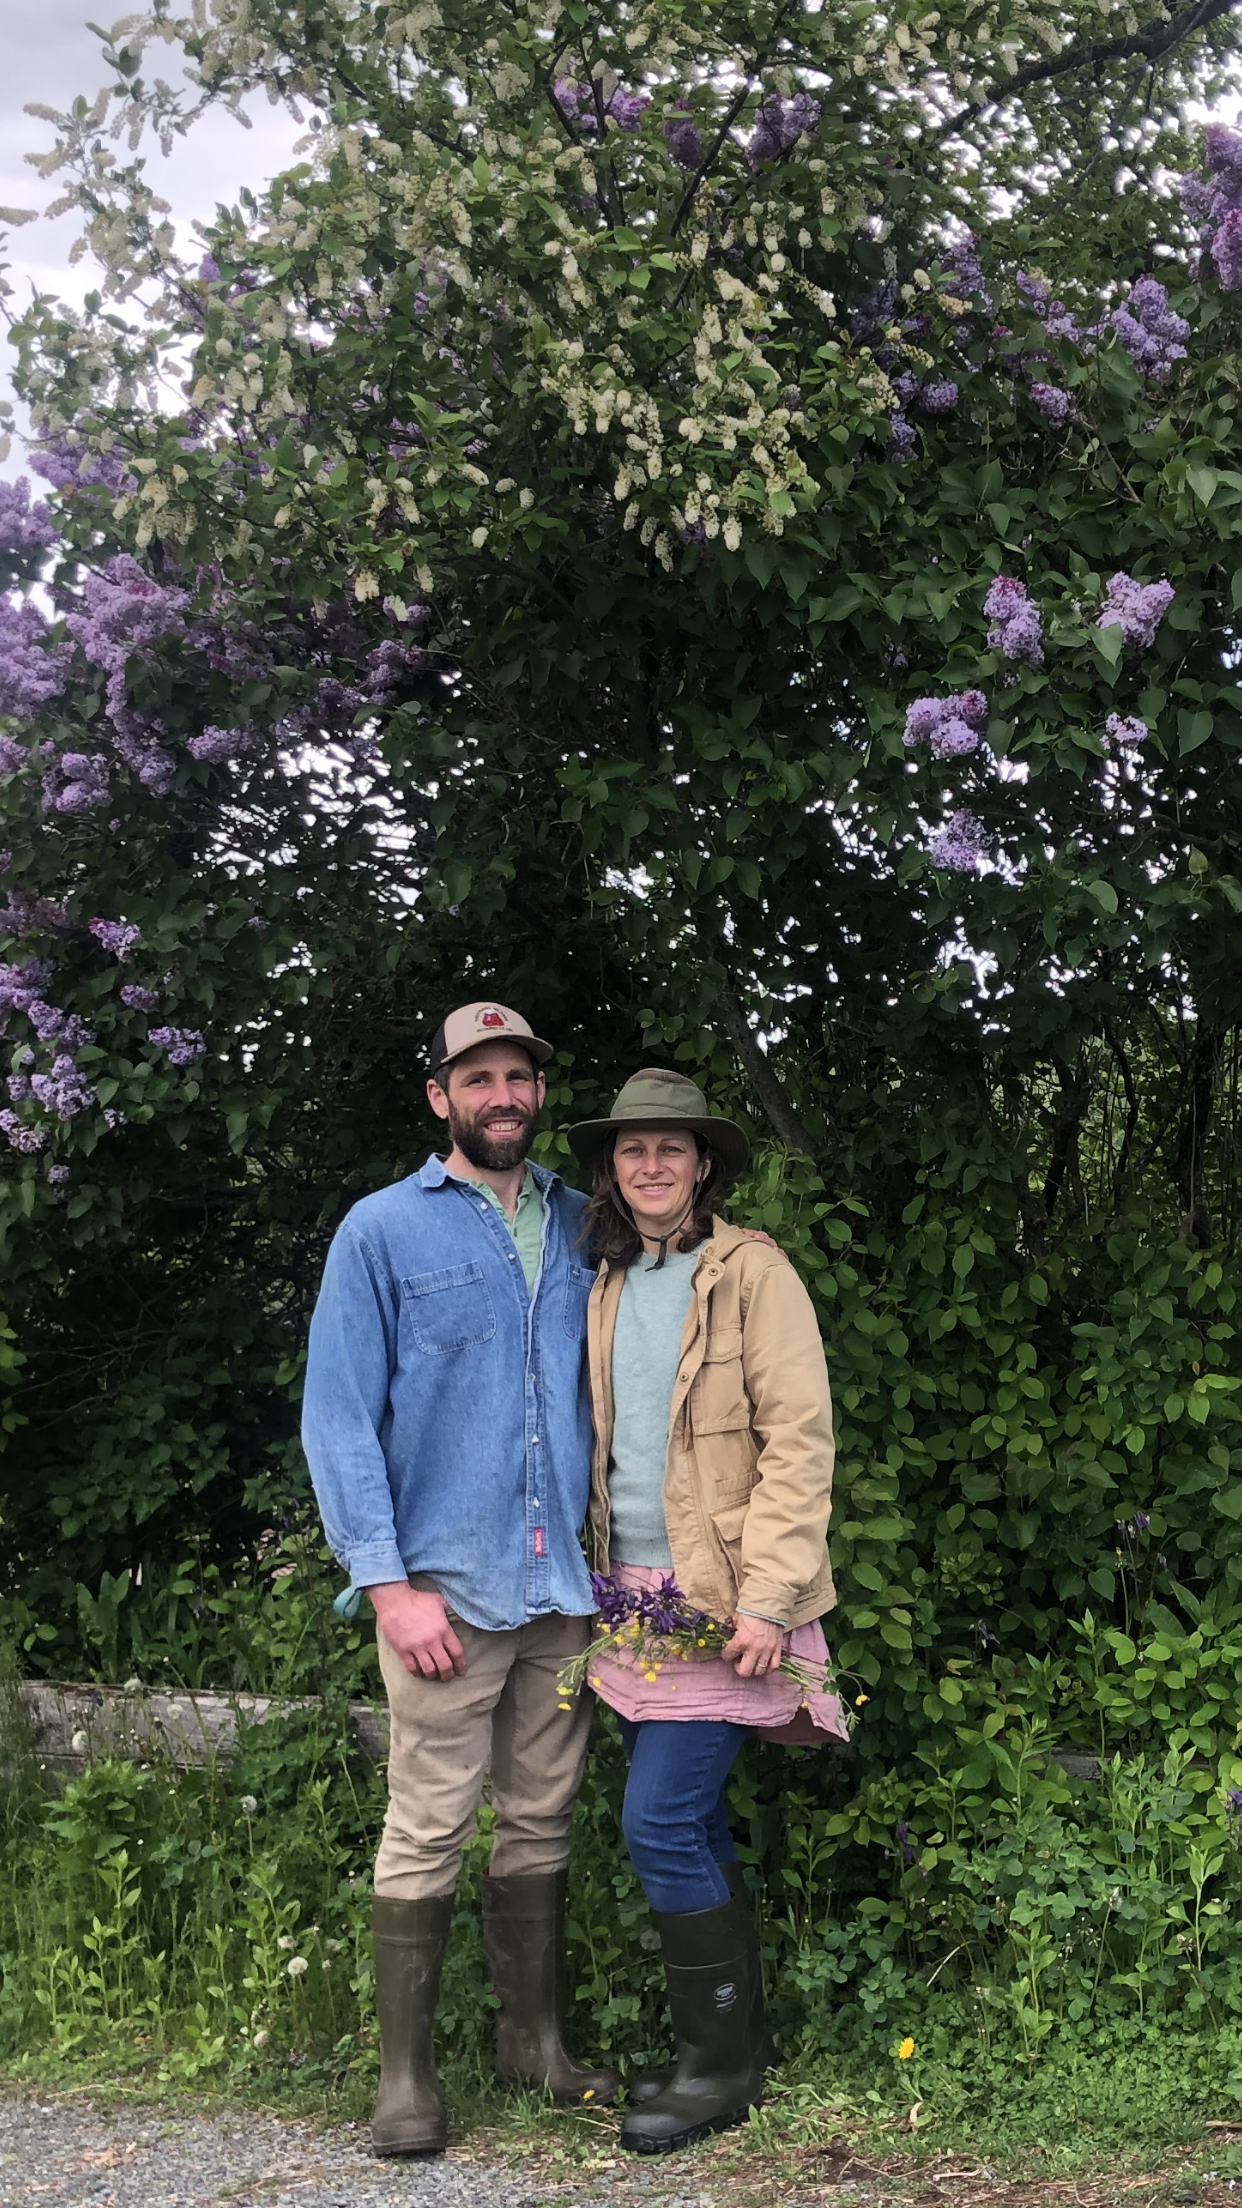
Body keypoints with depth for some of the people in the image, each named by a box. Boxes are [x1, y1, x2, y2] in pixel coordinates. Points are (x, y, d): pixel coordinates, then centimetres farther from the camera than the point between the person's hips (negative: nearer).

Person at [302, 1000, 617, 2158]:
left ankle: (535, 2038, 25)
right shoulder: (383, 1230, -1)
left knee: (540, 1823, 12)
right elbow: (339, 1420, -5)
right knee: (429, 1831, -2)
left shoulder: (577, 1226, 11)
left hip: (561, 1584, 4)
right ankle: (406, 2074, 8)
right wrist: (390, 1582, -12)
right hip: (447, 1584, -4)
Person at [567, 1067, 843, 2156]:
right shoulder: (607, 1286, 12)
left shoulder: (750, 1272, -8)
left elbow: (799, 1439, -12)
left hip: (722, 1600, -7)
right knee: (692, 1823, 12)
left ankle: (723, 2064, 4)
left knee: (660, 1820, -10)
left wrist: (766, 1597, -18)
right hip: (637, 1595, 7)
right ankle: (736, 2046, 24)